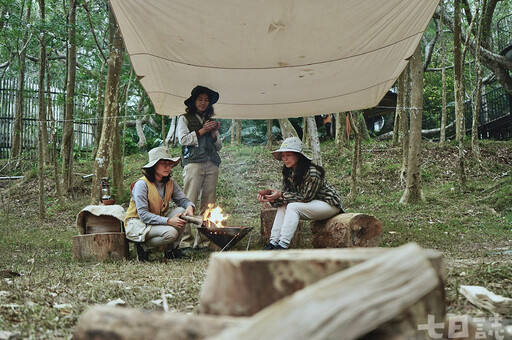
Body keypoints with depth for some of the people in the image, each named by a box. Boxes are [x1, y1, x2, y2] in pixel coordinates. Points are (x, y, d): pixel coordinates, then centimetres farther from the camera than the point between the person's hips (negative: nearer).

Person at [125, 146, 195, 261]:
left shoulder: (170, 183, 3)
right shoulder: (142, 184, -19)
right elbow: (143, 215, -24)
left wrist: (190, 206, -22)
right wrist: (168, 221, -32)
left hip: (157, 221, 7)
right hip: (137, 223, -7)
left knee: (181, 211, -17)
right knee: (170, 233, -31)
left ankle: (171, 250, -4)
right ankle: (143, 247, -6)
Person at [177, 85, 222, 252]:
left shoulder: (211, 121, 26)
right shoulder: (184, 119, 14)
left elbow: (219, 146, 23)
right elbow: (183, 139, 1)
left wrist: (214, 134, 4)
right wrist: (202, 131, -3)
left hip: (211, 164, 4)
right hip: (193, 162, -4)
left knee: (208, 204, -2)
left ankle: (203, 242, -1)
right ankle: (186, 242, -11)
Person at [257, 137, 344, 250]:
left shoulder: (312, 173, -25)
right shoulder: (289, 172, 0)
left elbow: (306, 197, -23)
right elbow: (286, 193, 0)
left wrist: (281, 195, -24)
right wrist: (271, 198, -20)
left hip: (330, 204, -8)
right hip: (313, 204, 8)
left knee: (293, 207, -25)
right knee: (282, 207, -7)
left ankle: (283, 246, -26)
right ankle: (273, 243, -10)